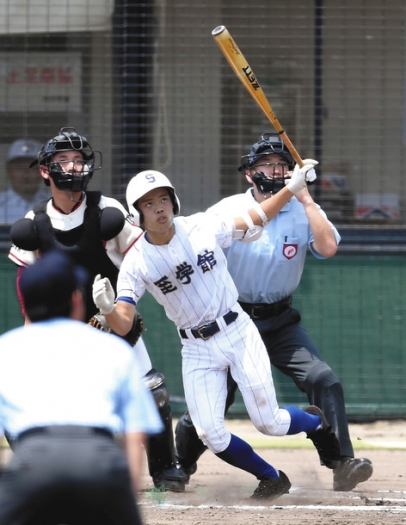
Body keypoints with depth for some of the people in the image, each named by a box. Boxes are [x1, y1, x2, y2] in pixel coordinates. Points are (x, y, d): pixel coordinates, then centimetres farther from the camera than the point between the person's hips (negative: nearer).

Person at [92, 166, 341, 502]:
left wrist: (293, 187, 1)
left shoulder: (203, 228, -9)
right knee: (211, 434, -11)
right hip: (197, 349, 1)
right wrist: (107, 309, -41)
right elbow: (123, 326, -18)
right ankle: (271, 478, 14)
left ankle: (316, 421, 32)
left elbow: (254, 222, 7)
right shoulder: (136, 263, -12)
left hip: (238, 333, -1)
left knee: (269, 423, -3)